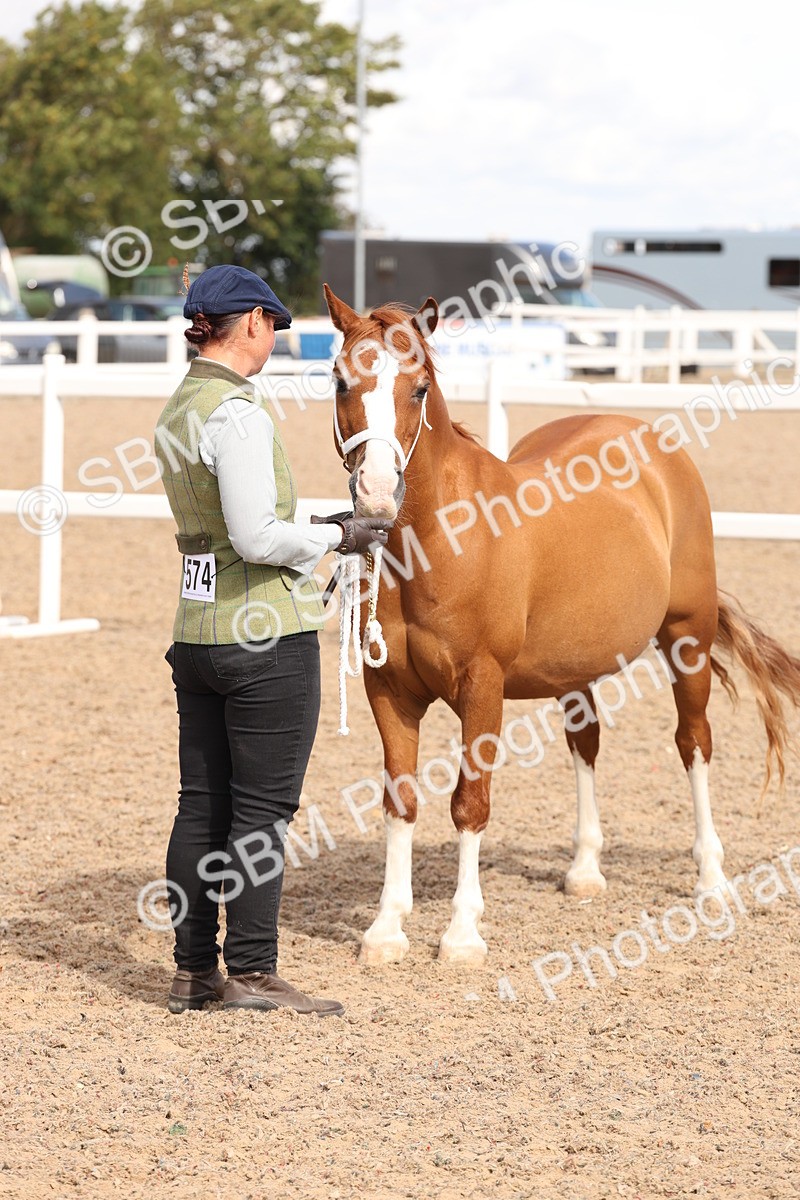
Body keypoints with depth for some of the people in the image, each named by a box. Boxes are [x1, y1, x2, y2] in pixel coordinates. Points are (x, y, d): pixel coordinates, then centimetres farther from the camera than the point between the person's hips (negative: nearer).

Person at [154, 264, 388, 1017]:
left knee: (203, 805, 11)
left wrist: (321, 533, 14)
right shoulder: (238, 414, -17)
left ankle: (193, 972, 16)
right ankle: (250, 973, 3)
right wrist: (335, 537, -8)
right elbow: (257, 537, -23)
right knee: (264, 809, -1)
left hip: (197, 630, 9)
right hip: (268, 636, -9)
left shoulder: (176, 413, 11)